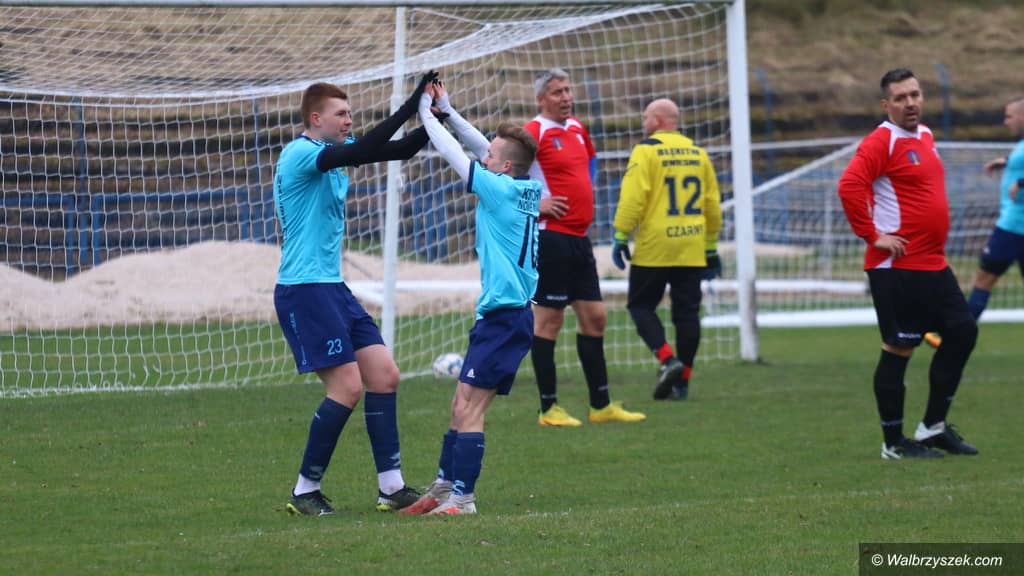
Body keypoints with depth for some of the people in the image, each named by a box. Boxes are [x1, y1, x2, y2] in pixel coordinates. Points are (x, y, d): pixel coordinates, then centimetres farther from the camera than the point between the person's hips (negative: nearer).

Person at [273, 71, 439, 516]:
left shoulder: (334, 152, 13)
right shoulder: (300, 154, -14)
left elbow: (396, 150, 13)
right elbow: (360, 152, -28)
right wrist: (411, 108, -28)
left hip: (333, 288, 10)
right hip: (304, 290, -10)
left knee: (384, 376, 6)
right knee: (347, 386, -13)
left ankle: (391, 487, 10)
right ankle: (305, 492, -3)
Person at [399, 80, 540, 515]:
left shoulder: (501, 190, -12)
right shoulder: (527, 189, 10)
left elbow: (454, 154, -6)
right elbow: (481, 147, 21)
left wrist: (426, 113, 6)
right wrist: (446, 109, 20)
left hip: (504, 316, -10)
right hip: (504, 313, 10)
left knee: (468, 407, -10)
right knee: (461, 404, 13)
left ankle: (461, 496, -10)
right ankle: (445, 487, 17)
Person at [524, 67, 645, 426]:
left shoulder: (577, 129, 14)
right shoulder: (535, 132, -11)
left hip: (579, 236, 9)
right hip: (552, 234, -9)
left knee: (594, 316, 10)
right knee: (549, 319, -4)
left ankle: (601, 405, 16)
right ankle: (548, 409, 1)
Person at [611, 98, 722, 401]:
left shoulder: (646, 150, -6)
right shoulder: (698, 153, 11)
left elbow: (632, 198, -14)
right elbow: (713, 205, 14)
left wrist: (621, 238, -8)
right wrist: (711, 248, 21)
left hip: (654, 248, -5)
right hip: (692, 249, 5)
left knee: (641, 305, 7)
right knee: (687, 311, 7)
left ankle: (667, 360, -12)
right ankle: (682, 382, 8)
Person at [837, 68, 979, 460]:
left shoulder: (925, 136, 14)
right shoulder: (882, 141, -12)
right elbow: (849, 186, -24)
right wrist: (873, 236, -21)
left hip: (933, 265, 9)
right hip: (897, 266, -9)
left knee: (962, 332, 9)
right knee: (899, 349, -4)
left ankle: (933, 427, 18)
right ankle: (894, 442, 5)